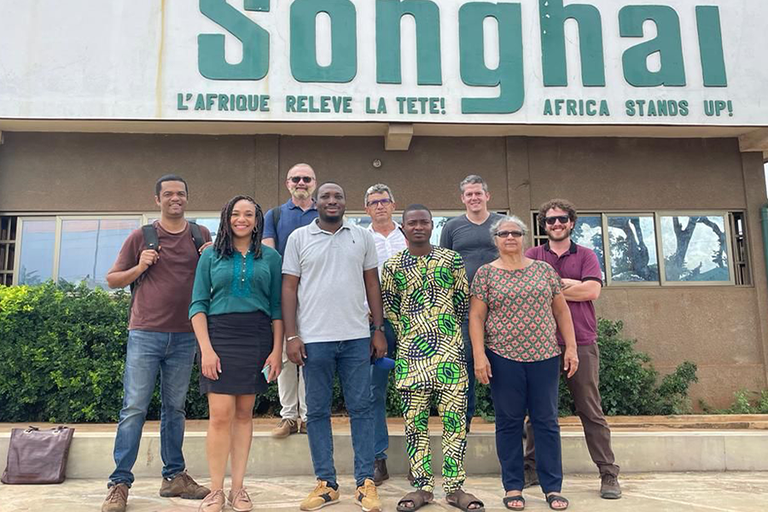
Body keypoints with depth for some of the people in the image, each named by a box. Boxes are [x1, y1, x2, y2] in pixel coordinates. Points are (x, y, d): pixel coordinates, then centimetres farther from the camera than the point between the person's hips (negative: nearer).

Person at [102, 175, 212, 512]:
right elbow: (112, 280, 9)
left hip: (184, 336, 2)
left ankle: (174, 476, 20)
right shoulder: (141, 237, 3)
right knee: (134, 408, -2)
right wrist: (140, 267, -9)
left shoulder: (201, 236, 8)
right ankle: (120, 483, 7)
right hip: (145, 334, -2)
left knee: (175, 408, 11)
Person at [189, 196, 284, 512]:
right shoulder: (211, 256, 7)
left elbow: (277, 308, 7)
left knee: (244, 413, 7)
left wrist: (277, 350, -1)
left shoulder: (271, 257, 8)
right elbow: (198, 304, 3)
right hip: (219, 335, -1)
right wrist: (206, 348, -8)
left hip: (257, 338, 1)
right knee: (220, 415, -6)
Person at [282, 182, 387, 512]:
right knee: (317, 411, 7)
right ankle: (326, 484, 20)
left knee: (361, 409, 4)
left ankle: (365, 483, 15)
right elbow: (289, 288, 3)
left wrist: (379, 330, 6)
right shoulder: (299, 238, 5)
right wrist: (291, 336, -4)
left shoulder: (362, 237, 9)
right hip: (314, 339, 0)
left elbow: (372, 284, 11)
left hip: (357, 338, 1)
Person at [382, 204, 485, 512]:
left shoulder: (451, 259, 5)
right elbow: (389, 310, 11)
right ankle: (422, 487, 15)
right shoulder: (393, 266, 6)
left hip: (449, 351, 0)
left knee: (455, 418, 0)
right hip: (411, 353, 1)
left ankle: (454, 487, 11)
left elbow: (463, 301, 10)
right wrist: (408, 337, 8)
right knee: (414, 421, 4)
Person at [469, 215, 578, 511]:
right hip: (503, 357, -2)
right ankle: (513, 488, 18)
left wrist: (571, 347, 4)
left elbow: (561, 311, 11)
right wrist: (479, 355, -9)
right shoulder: (485, 274, 3)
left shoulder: (544, 270, 9)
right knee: (509, 422, 6)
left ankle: (553, 488, 17)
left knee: (547, 421, 6)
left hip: (545, 356, 2)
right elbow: (476, 317, -1)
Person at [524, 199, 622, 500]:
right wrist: (569, 284, -9)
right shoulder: (533, 256, 10)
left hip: (581, 343, 0)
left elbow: (592, 291, -7)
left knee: (591, 410, 4)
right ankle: (531, 469, 20)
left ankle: (609, 474, 12)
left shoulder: (586, 256, 9)